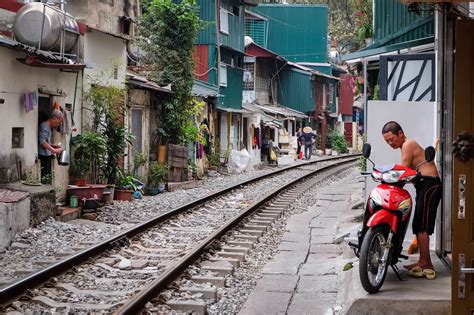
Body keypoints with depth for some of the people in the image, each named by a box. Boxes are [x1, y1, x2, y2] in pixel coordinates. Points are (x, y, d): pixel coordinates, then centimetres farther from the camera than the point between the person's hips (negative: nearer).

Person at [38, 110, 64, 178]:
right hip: (43, 156, -10)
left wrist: (52, 145, 13)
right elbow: (42, 142, -22)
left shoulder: (48, 127, 19)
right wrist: (54, 150, -22)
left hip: (47, 155, 10)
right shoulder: (44, 126, -11)